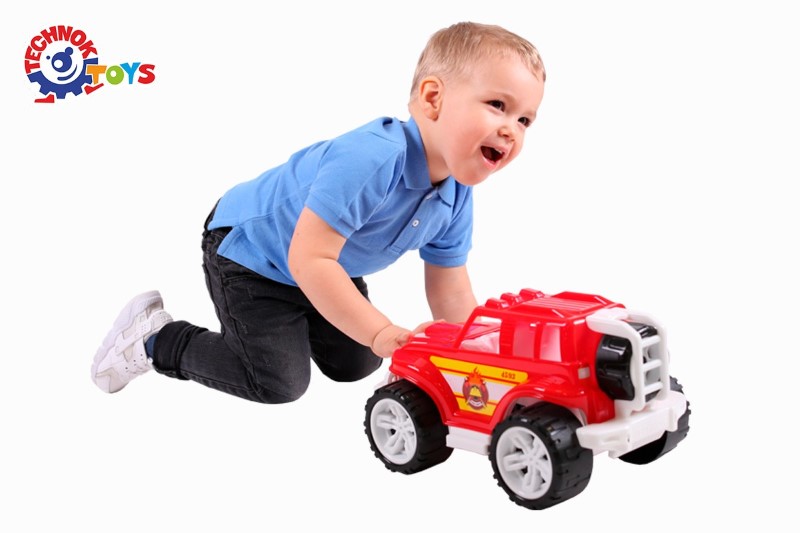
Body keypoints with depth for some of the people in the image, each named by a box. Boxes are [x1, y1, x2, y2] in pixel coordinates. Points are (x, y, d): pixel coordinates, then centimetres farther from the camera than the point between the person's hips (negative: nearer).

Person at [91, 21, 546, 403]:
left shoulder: (456, 197, -13)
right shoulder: (369, 160, -40)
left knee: (355, 366, 14)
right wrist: (381, 332, -39)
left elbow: (451, 292, -3)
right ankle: (158, 339, 7)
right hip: (247, 247, -8)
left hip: (320, 268, 8)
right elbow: (308, 258, -41)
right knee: (279, 382, -11)